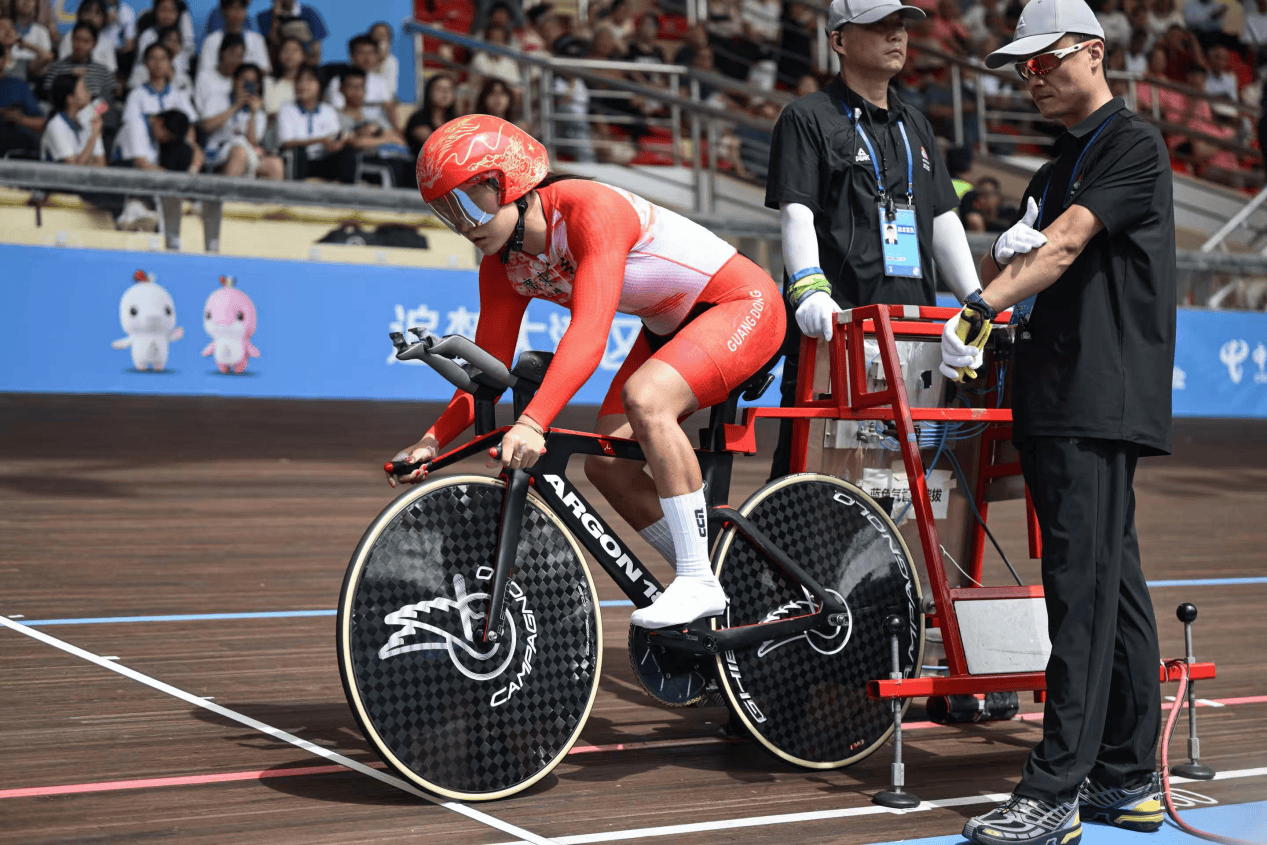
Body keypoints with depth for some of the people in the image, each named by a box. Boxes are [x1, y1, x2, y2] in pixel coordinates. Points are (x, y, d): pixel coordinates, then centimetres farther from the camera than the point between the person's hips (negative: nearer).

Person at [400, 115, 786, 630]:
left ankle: (699, 582, -23)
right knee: (606, 463, -5)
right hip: (670, 327, 9)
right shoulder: (504, 268, -5)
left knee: (645, 398, -33)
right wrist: (432, 440, -15)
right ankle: (697, 581, 13)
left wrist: (532, 422, -51)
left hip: (742, 303, -9)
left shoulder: (590, 209, -30)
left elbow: (589, 335, -41)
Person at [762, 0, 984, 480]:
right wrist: (808, 287, -24)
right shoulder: (807, 119, 5)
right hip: (831, 326, -6)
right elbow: (795, 212, -7)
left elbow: (943, 220, 21)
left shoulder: (915, 126, 24)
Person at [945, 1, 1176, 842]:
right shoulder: (1060, 163, 23)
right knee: (1114, 584, 10)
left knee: (1083, 587, -12)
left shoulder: (1133, 144, -5)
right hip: (1054, 398, 9)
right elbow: (1022, 258, 16)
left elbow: (1067, 244, -17)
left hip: (1104, 400, -9)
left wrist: (979, 311, -26)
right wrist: (1004, 253, -8)